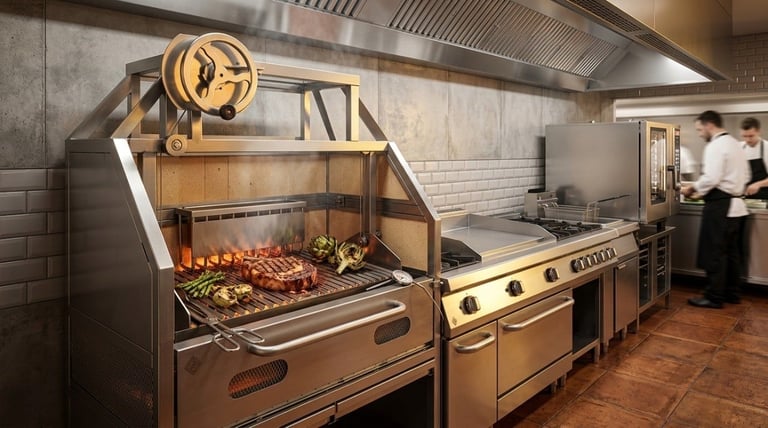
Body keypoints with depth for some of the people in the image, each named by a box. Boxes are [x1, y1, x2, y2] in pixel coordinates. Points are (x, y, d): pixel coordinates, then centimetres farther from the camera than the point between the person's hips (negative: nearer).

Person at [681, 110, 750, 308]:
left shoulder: (715, 146, -15)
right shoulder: (735, 144, 15)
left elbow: (711, 178, -24)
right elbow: (745, 176, 20)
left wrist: (693, 188, -9)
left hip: (720, 206, -10)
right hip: (736, 204, 10)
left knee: (715, 253, -3)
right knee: (731, 252, 16)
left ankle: (714, 297, 4)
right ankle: (733, 293, 25)